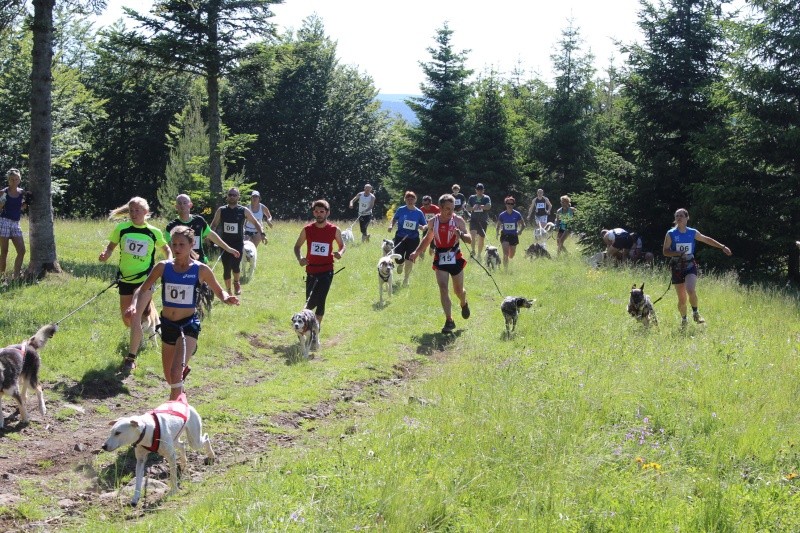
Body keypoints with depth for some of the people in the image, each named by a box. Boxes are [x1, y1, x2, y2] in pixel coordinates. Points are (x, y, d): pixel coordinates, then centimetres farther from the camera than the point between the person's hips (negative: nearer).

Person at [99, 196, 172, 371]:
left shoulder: (154, 232, -6)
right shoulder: (122, 229, -5)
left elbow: (166, 248, 12)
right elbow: (111, 246, 8)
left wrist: (170, 261, -7)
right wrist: (105, 254, -14)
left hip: (145, 279, -3)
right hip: (125, 278, 3)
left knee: (136, 317, -16)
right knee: (126, 317, 16)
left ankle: (131, 358, -9)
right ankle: (138, 337, 51)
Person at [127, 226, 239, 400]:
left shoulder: (201, 270, -8)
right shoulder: (163, 267, -3)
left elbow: (219, 291, 5)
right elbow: (142, 289, 1)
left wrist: (227, 298, -18)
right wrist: (134, 304, -19)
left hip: (189, 325, -4)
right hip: (167, 324, 4)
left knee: (176, 372, -23)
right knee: (169, 377, 19)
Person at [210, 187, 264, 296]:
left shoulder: (244, 211, -1)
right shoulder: (221, 210, 4)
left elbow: (255, 223, 5)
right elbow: (213, 224, 13)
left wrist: (262, 233, -10)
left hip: (238, 243, -2)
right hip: (225, 243, 2)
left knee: (235, 266, -19)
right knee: (226, 269, 0)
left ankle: (236, 282, 13)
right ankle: (228, 292, 15)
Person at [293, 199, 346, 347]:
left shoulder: (334, 230, -1)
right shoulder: (307, 229, 0)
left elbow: (342, 245, 14)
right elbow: (297, 246, 11)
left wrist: (340, 253, -9)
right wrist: (299, 258, -9)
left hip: (326, 271, -2)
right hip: (311, 270, 2)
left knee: (319, 301, -13)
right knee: (310, 301, 7)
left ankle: (315, 334, -7)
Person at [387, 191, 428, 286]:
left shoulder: (419, 213, -1)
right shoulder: (401, 210, -2)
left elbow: (425, 225, 5)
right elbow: (395, 219, 11)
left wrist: (424, 227, -18)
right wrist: (391, 225, -9)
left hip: (413, 239, 0)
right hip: (400, 237, 0)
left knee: (409, 259, -1)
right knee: (399, 259, -5)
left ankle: (406, 279, 20)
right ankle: (400, 264, 36)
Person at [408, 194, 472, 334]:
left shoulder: (458, 221, -7)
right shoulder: (433, 222, 2)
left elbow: (469, 240, -8)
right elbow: (428, 238, 19)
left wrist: (461, 234, -28)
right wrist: (417, 252, 13)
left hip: (455, 258, -1)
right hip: (440, 259, 1)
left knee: (458, 290, 11)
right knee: (443, 288, -13)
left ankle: (464, 304, 47)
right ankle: (449, 321, -11)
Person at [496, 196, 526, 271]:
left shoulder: (517, 214, -4)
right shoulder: (502, 215, -4)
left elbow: (523, 225, 4)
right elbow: (498, 226, 6)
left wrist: (520, 231, -15)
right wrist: (497, 232, -13)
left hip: (514, 236, 1)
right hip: (504, 236, -1)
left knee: (511, 256, 13)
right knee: (506, 254, -20)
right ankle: (505, 269, -18)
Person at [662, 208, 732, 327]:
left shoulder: (692, 233, 3)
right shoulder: (670, 234, -2)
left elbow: (707, 240, 15)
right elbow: (665, 251, -4)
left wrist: (723, 247, 14)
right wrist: (678, 253, -20)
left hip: (690, 266, 0)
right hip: (677, 267, 0)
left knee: (690, 290, -26)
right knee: (682, 299, 3)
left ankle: (695, 313, -1)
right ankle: (683, 319, 29)